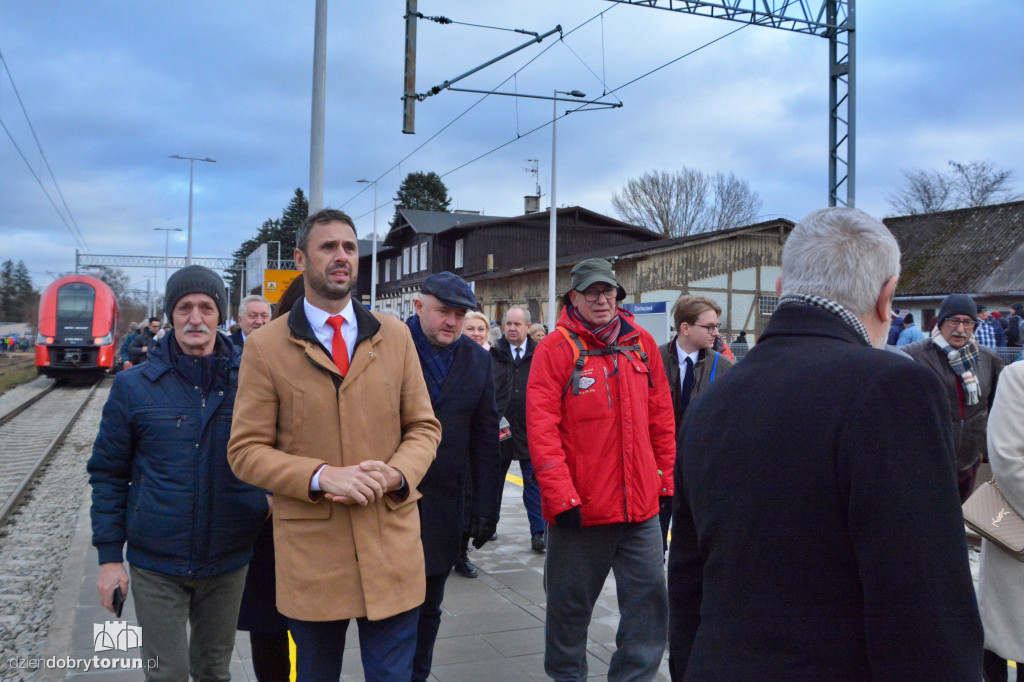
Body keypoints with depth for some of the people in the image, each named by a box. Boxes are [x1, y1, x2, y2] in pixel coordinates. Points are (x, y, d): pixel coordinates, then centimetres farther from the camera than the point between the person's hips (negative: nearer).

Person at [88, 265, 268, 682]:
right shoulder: (134, 386, -3)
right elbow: (108, 473, 2)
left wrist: (273, 497, -13)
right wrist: (109, 555, -2)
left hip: (227, 561, 1)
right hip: (156, 563, -1)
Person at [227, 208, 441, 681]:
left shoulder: (395, 336, 6)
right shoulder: (265, 347, -2)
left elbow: (424, 427, 8)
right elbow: (245, 451, -4)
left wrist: (396, 473, -12)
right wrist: (321, 476, -19)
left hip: (391, 543, 2)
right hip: (311, 549, -1)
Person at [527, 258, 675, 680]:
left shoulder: (641, 343, 7)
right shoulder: (556, 348, -6)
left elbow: (661, 418, 12)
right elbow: (541, 427, -11)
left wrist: (665, 479, 10)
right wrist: (561, 497, -16)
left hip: (641, 505, 4)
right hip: (580, 508, -3)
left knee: (649, 598, 7)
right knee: (570, 603, 12)